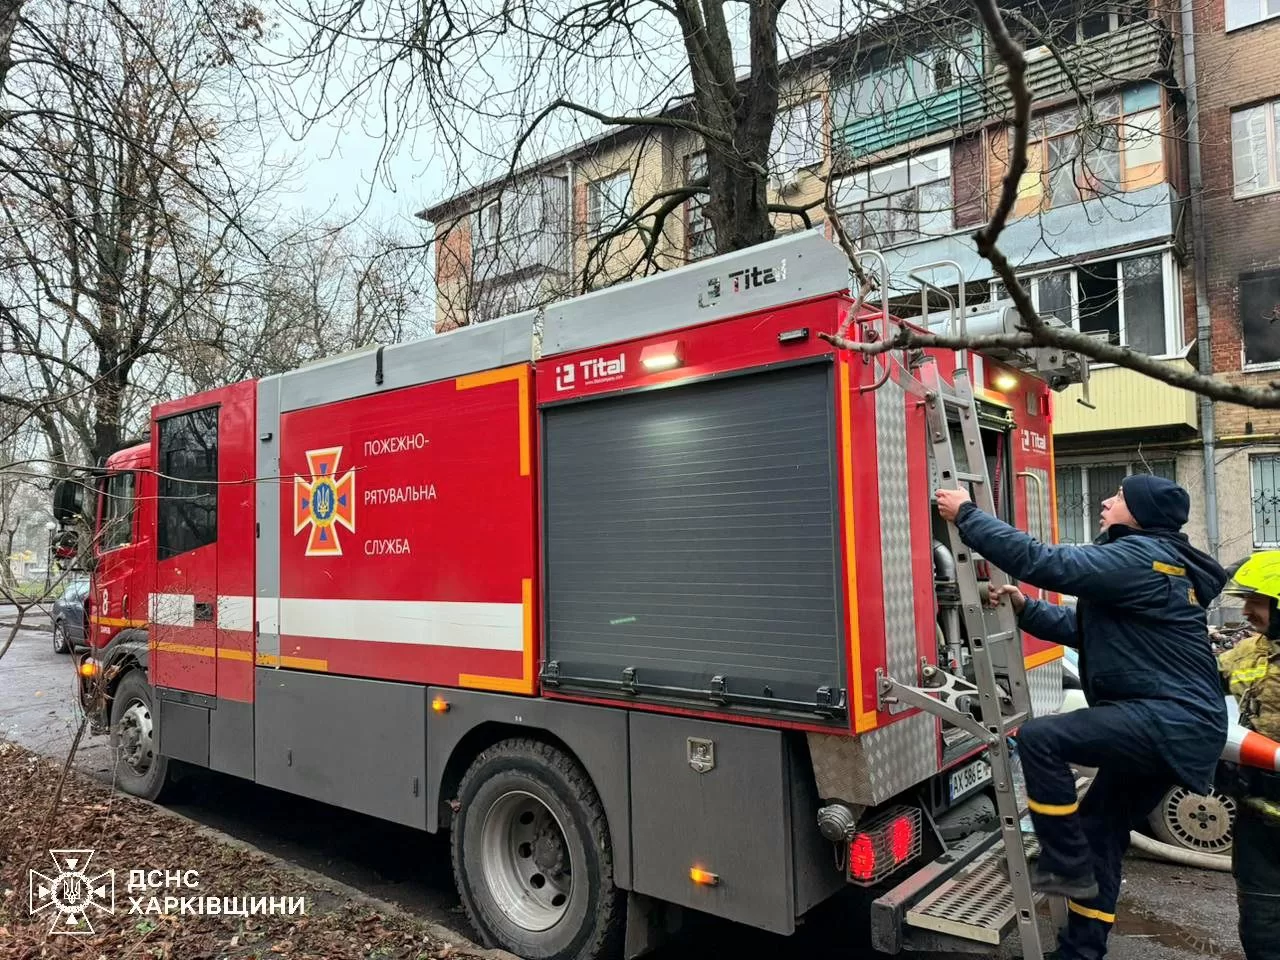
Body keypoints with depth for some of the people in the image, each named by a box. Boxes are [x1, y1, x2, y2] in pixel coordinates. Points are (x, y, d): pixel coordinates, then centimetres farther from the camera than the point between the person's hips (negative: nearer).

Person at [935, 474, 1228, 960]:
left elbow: (1043, 561, -24)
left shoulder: (1139, 556, -15)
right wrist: (1024, 608, 7)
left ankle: (1066, 867, -5)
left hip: (1170, 721, -11)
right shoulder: (1145, 561, 19)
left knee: (1039, 738, -19)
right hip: (1170, 723, 11)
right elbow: (1082, 629, 20)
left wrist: (966, 515, -18)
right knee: (1100, 830, 14)